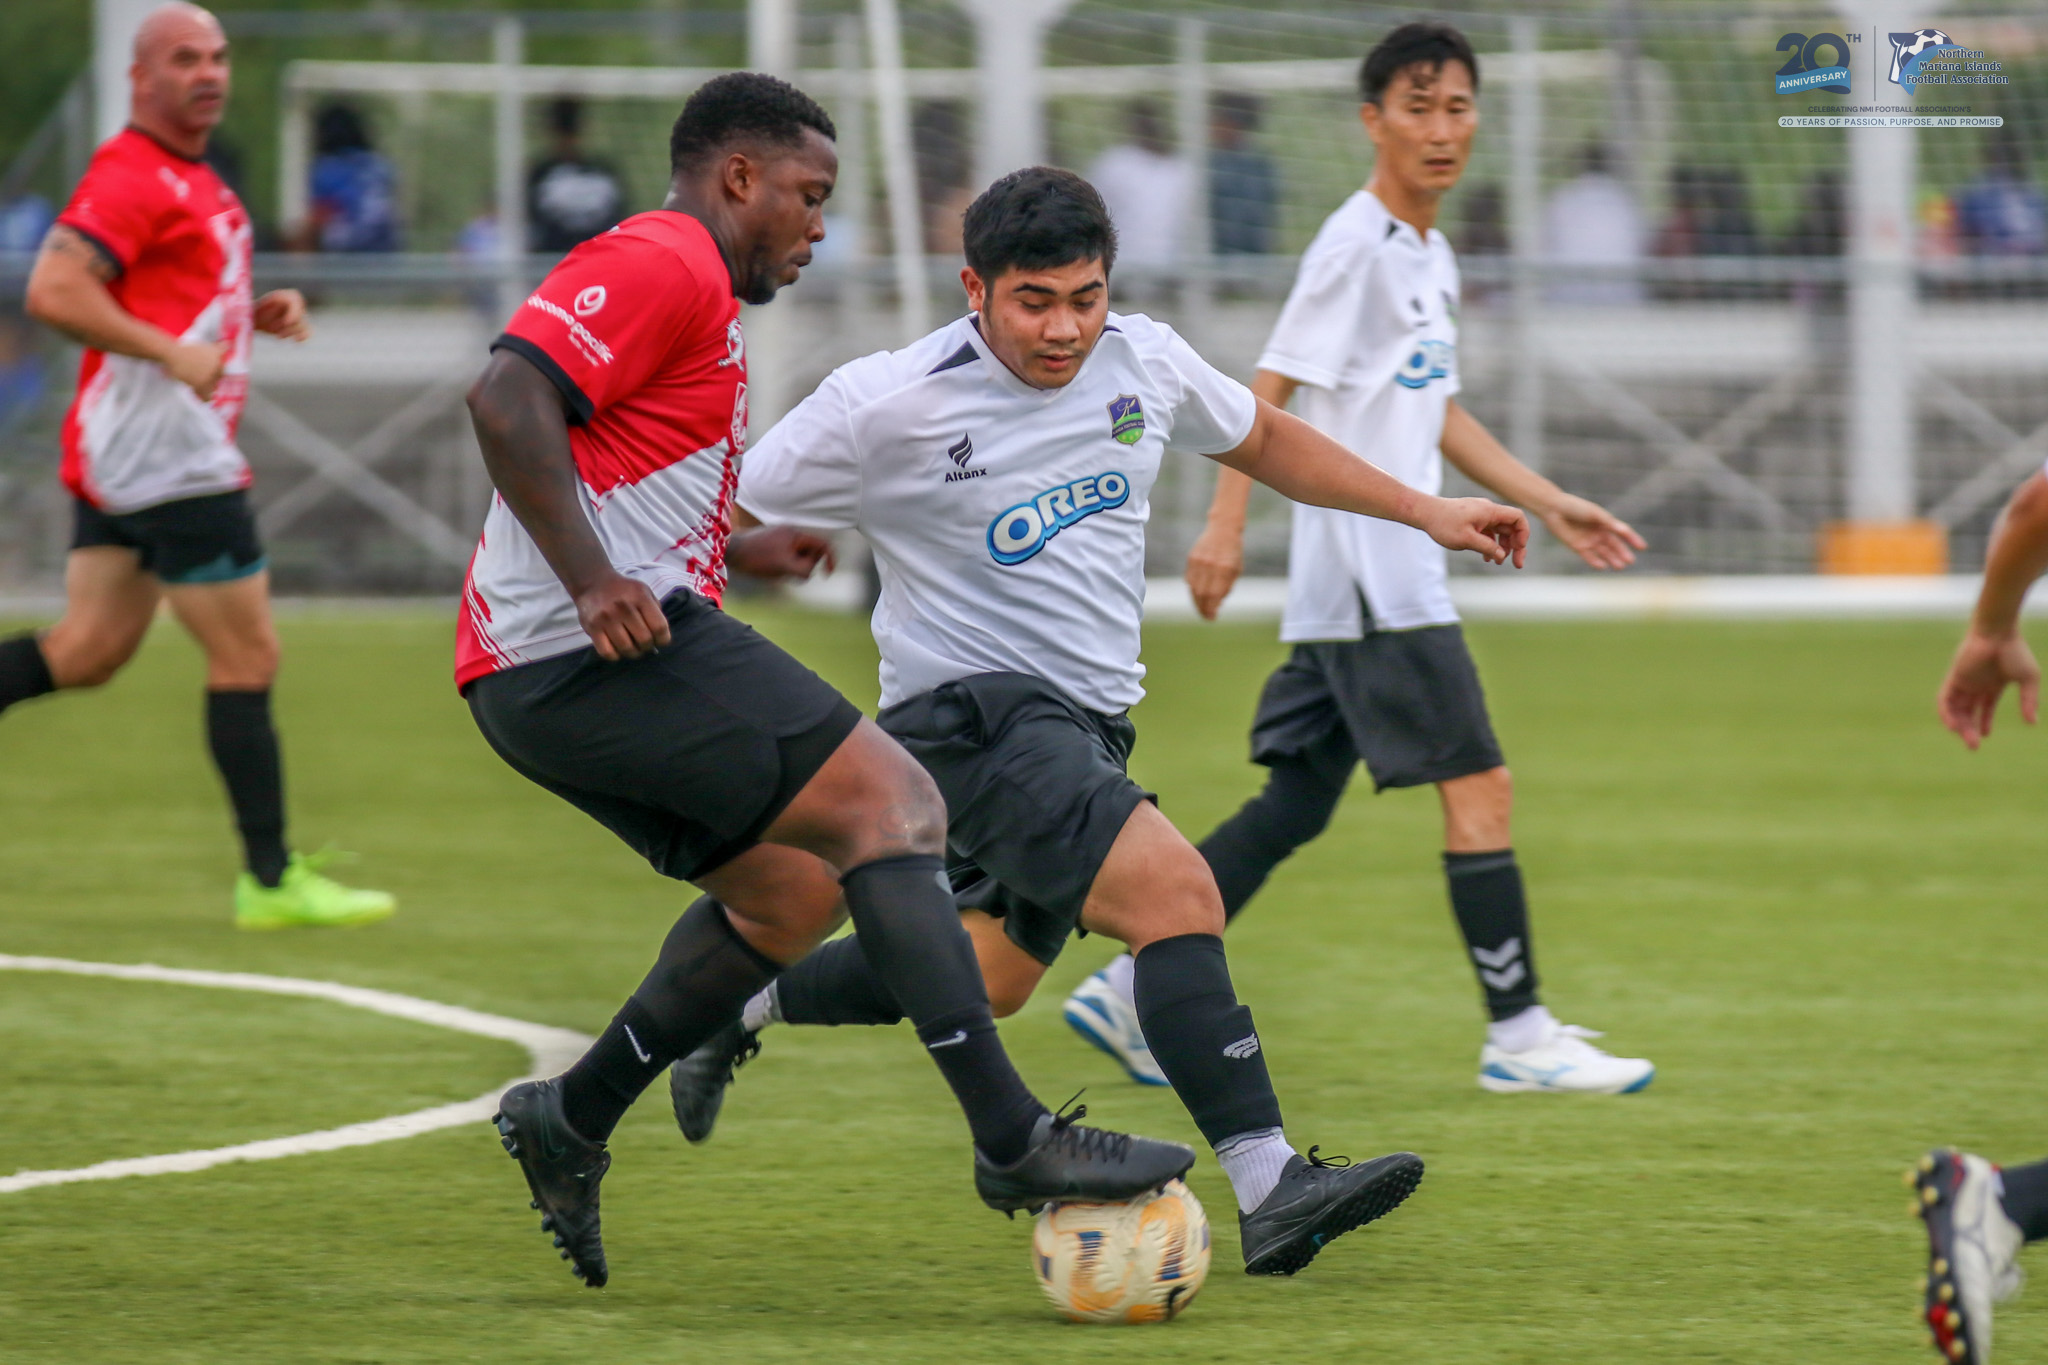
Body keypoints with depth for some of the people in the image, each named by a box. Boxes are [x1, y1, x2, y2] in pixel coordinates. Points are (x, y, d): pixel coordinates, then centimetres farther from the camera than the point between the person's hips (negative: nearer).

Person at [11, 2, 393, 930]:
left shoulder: (195, 183, 18)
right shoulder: (130, 176, -14)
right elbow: (53, 292, -24)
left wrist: (262, 315, 12)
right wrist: (171, 352, -26)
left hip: (117, 460, 10)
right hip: (164, 448, -10)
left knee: (89, 649, 9)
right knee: (248, 655, -5)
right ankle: (270, 880, 0)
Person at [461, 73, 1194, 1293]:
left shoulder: (682, 287, 25)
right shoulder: (665, 266, -8)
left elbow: (614, 495, 31)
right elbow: (508, 401, -22)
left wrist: (728, 552, 27)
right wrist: (596, 584, -26)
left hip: (537, 684, 11)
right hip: (608, 651, -11)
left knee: (796, 892, 18)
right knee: (893, 804, -13)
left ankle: (570, 1123, 20)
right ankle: (1012, 1140, -20)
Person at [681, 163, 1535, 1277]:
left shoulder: (1144, 361, 2)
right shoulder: (885, 407, -15)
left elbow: (1258, 439, 21)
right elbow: (721, 522, -6)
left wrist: (1423, 510, 21)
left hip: (1087, 722, 8)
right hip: (970, 714, -8)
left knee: (987, 978, 21)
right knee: (1175, 892, -26)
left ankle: (746, 1003, 42)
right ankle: (1269, 1193, -30)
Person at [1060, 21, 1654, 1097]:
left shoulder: (1431, 258, 16)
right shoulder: (1357, 246, -12)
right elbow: (1271, 387, -15)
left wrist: (1551, 505, 24)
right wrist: (1226, 525, -22)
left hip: (1389, 575, 9)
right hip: (1367, 579, -9)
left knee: (1294, 808, 10)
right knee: (1479, 786, -8)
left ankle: (1130, 991, 13)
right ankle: (1519, 1038, -4)